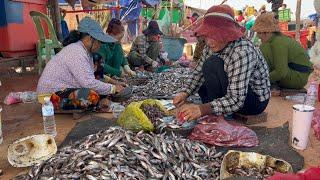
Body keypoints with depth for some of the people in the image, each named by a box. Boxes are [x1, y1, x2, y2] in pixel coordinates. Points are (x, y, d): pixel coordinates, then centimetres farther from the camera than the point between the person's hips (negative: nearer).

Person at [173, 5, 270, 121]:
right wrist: (184, 93, -20)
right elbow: (198, 73, -1)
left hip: (256, 101, -8)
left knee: (213, 65, -27)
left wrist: (202, 109, -45)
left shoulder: (242, 52, -31)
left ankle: (215, 118, -12)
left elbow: (236, 100, -34)